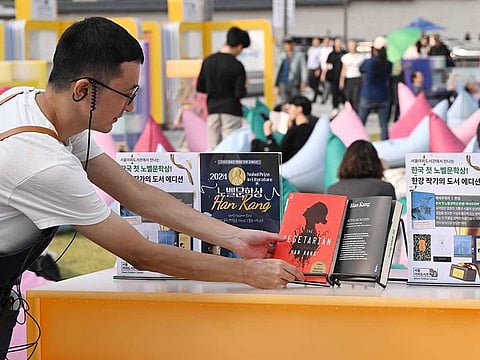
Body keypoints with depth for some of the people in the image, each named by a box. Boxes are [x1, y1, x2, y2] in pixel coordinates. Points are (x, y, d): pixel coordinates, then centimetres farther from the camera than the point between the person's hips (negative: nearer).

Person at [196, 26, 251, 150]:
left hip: (212, 109, 5)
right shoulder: (237, 66, -12)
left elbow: (200, 87, 7)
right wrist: (244, 87, 7)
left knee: (212, 148, 8)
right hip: (231, 111, -5)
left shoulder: (208, 61, 3)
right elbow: (240, 94, -14)